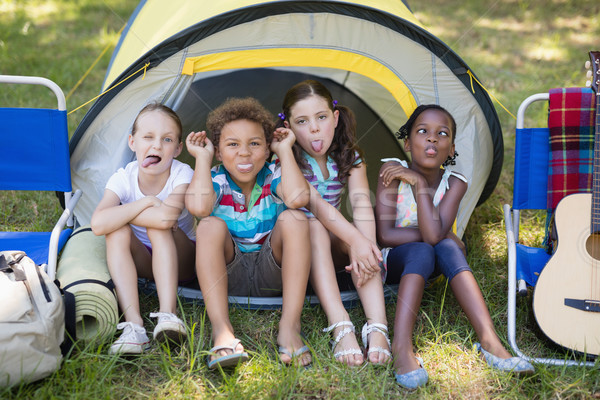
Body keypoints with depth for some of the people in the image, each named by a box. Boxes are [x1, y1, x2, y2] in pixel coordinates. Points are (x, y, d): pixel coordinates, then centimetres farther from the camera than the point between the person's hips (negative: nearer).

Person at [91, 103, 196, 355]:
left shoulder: (182, 174, -20)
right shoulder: (123, 179, -14)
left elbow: (166, 217, -41)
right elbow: (99, 224, -33)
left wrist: (121, 213, -27)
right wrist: (145, 203, -31)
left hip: (181, 261, -2)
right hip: (142, 261, 2)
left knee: (159, 227, -32)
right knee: (117, 232, -28)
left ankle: (168, 314, -39)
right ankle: (133, 325, -39)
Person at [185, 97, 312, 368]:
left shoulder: (273, 176, -7)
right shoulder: (215, 180, -8)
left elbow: (298, 197, -31)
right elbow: (198, 206, -32)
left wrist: (285, 150, -18)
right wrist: (202, 157, -19)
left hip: (272, 274, 0)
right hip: (227, 275, 0)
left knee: (293, 219, -26)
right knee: (210, 225, -29)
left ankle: (290, 326, -31)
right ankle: (222, 330, -38)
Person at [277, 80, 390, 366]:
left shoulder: (350, 158, -5)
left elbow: (361, 203, -23)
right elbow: (315, 203, -32)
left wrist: (366, 245, -42)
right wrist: (356, 240, -45)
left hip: (334, 244, 3)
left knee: (358, 238, -30)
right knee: (313, 226, -36)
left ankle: (377, 328, -44)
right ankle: (341, 328, -49)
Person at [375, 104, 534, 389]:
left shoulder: (454, 184, -13)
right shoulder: (392, 171, -17)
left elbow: (434, 234, -30)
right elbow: (385, 235, -22)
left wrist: (419, 183, -30)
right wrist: (445, 236, -19)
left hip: (432, 261, 2)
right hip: (394, 261, -2)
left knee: (446, 247, -30)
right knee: (422, 251, -33)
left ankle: (488, 339, -38)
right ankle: (401, 346, -44)